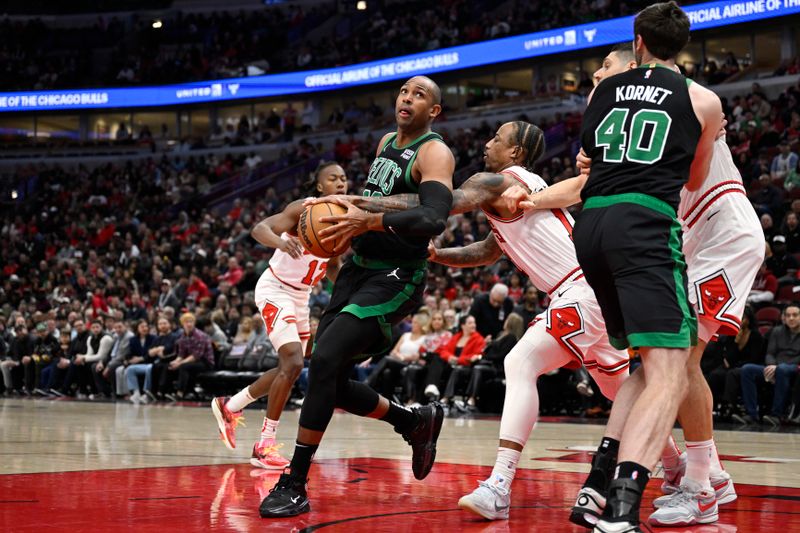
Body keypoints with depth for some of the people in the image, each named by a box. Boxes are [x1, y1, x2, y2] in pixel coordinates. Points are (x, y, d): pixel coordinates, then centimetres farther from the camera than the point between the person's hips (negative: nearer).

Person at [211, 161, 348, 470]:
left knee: (288, 369, 15)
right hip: (275, 290, -8)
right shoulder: (304, 210, -19)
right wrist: (281, 242, -50)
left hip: (301, 296, 9)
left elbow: (332, 269, 15)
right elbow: (259, 229, -29)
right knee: (293, 364, -20)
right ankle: (264, 447, -13)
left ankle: (229, 407, 34)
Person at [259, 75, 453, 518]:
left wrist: (370, 221, -36)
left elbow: (433, 219, -27)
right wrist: (342, 208, 11)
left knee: (324, 359, -23)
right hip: (358, 269, 9)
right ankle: (416, 423, 30)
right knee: (331, 380, 6)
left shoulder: (434, 154, -11)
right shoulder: (386, 143, 14)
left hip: (395, 279, -9)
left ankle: (294, 485, -17)